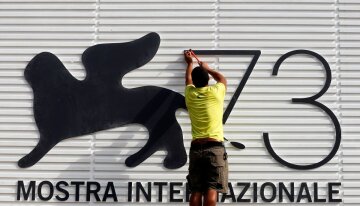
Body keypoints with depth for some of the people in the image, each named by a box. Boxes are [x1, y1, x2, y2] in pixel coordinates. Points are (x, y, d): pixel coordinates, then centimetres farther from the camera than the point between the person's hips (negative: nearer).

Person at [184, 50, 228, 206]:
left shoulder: (190, 94, 8)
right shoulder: (215, 92, 1)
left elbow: (188, 79, 33)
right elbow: (222, 79, 25)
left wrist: (189, 63, 50)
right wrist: (207, 68, 41)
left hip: (196, 148, 3)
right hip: (214, 147, -3)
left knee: (196, 190, 4)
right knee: (212, 189, -8)